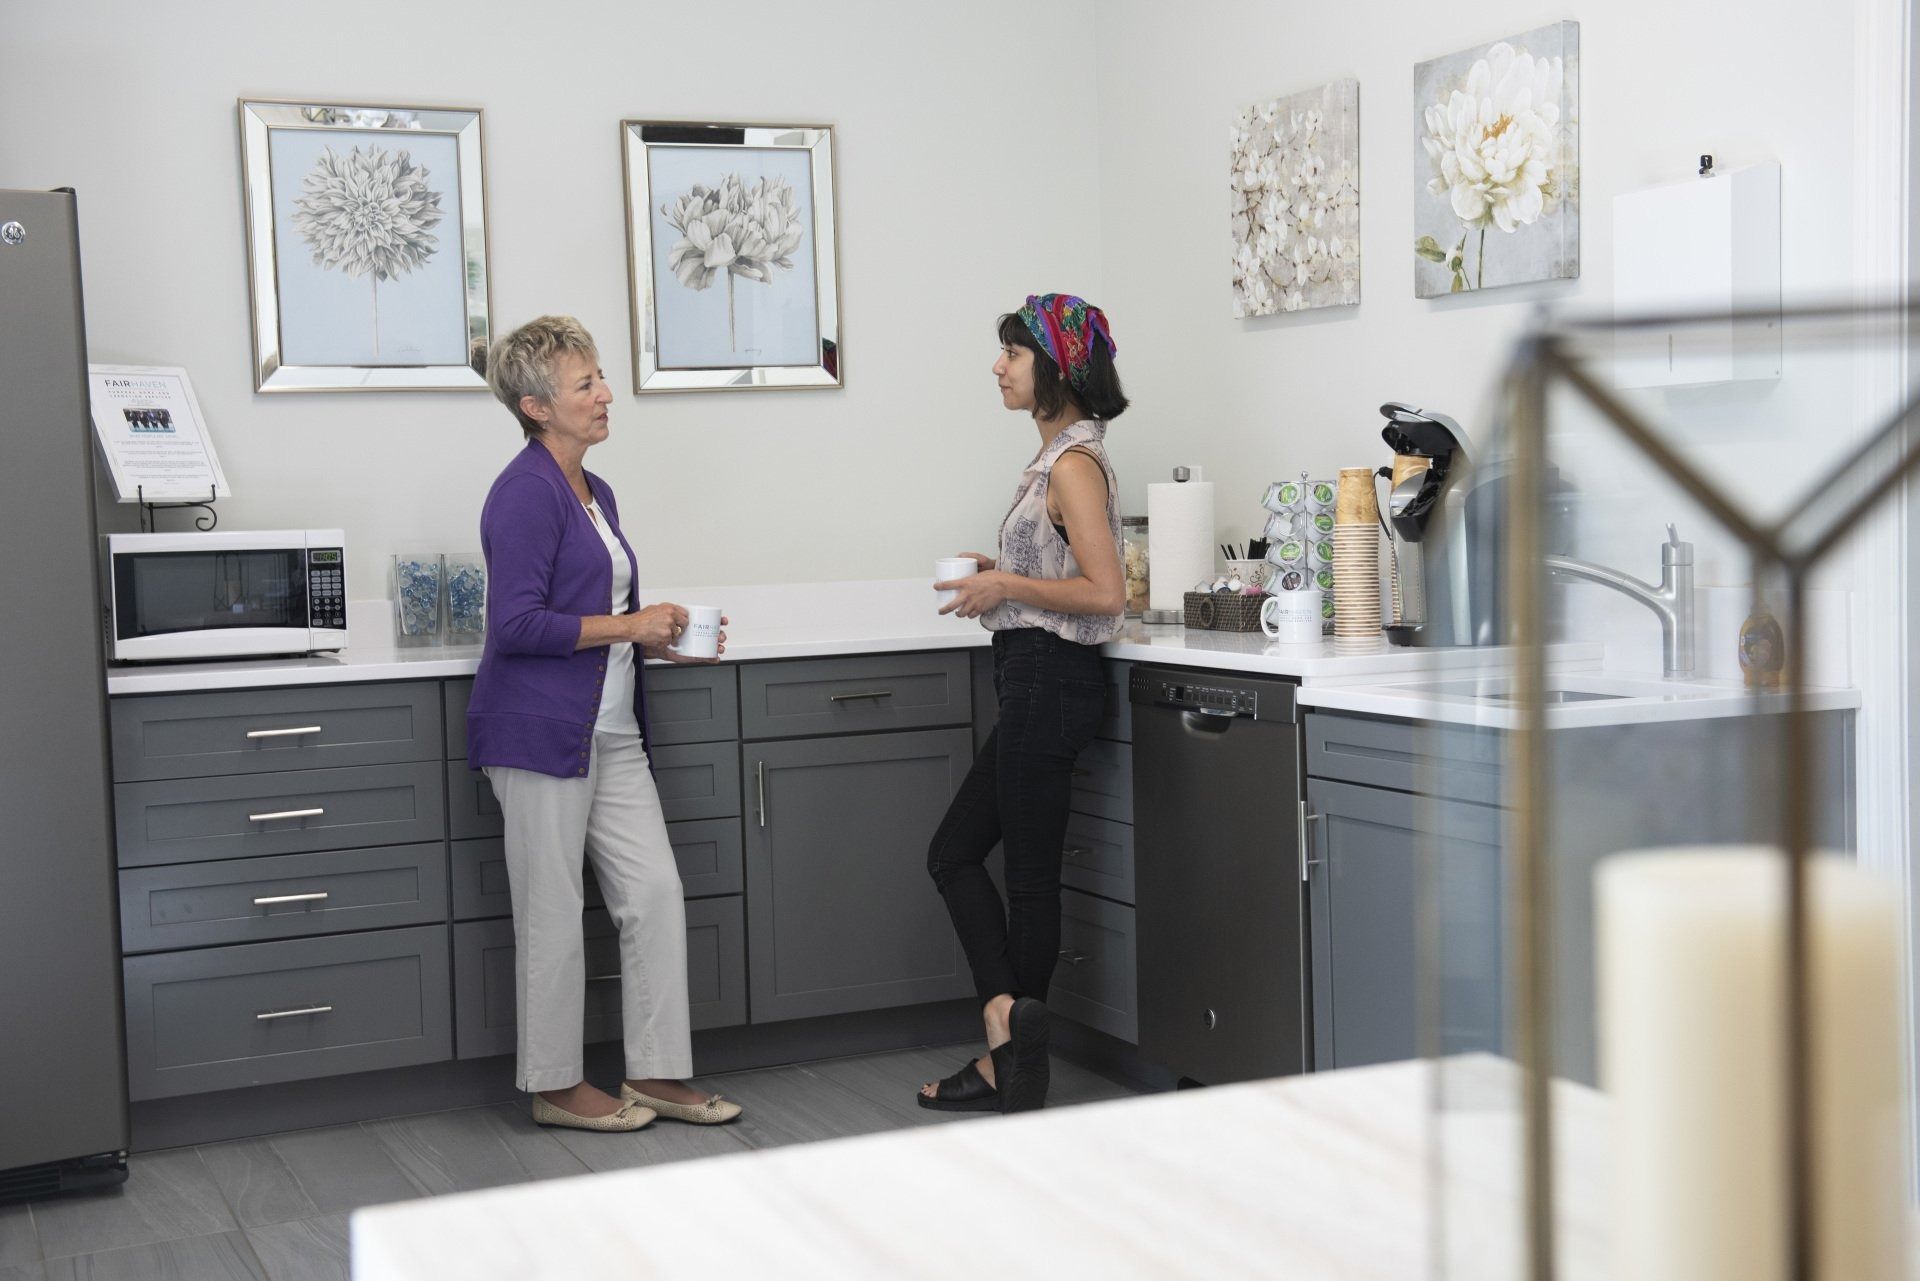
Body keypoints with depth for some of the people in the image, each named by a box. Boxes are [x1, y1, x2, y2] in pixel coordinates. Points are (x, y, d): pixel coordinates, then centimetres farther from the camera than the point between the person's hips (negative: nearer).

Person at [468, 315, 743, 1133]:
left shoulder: (594, 494, 16)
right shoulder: (525, 493, -14)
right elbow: (517, 625, -21)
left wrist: (659, 639, 10)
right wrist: (625, 625, -15)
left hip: (607, 729, 9)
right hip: (541, 730, -9)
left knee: (655, 893, 6)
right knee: (553, 915, 2)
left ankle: (657, 1073, 14)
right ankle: (555, 1087, 15)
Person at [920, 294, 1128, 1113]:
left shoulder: (1074, 466, -16)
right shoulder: (1058, 457, 14)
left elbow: (1105, 593, -22)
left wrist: (1007, 586, -15)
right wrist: (1001, 576, 9)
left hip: (1049, 683, -11)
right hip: (1035, 684, 11)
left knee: (1031, 874, -1)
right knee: (953, 852, 12)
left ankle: (1016, 1070, 10)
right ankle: (1008, 1034, 11)